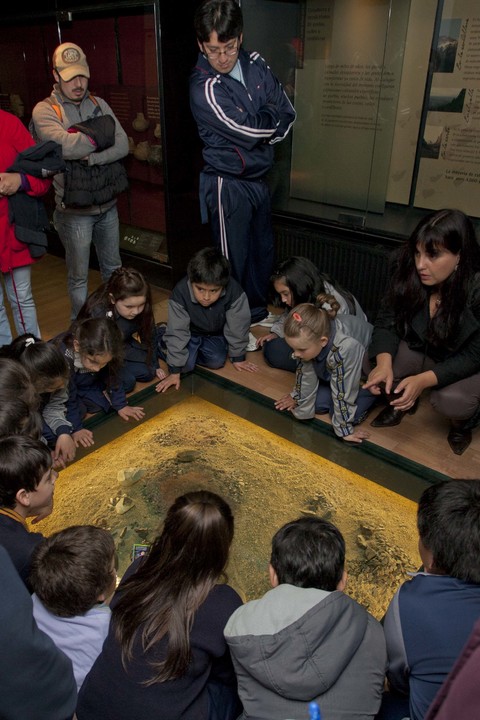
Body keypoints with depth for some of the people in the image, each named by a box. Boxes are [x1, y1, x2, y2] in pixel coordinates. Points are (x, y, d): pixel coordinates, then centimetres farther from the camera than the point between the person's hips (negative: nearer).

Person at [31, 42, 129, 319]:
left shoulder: (99, 105, 6)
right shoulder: (44, 111, -8)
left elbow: (123, 146, -5)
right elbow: (66, 146, -26)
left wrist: (90, 157, -19)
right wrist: (103, 135, -13)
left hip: (108, 204, 5)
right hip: (75, 210, -4)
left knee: (113, 267, 19)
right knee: (79, 276, 7)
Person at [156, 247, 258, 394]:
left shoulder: (234, 293, -34)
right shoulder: (180, 292, -34)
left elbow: (237, 327, -19)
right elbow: (177, 331, -28)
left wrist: (238, 357, -7)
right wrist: (175, 371, -24)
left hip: (216, 334, 2)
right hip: (190, 332, -1)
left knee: (217, 361, -18)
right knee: (186, 364, -17)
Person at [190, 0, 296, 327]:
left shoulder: (255, 64, 2)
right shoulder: (204, 87, -17)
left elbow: (287, 114, 2)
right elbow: (248, 130, -23)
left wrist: (261, 137, -13)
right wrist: (272, 114, -5)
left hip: (258, 178, 7)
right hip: (228, 185, -7)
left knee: (263, 250, 18)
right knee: (233, 260, 3)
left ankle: (258, 313, 37)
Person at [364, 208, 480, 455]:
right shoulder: (409, 273, -21)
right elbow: (387, 321, -14)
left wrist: (423, 380, -37)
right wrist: (384, 363, -32)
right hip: (425, 349, 4)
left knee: (449, 400, -32)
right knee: (372, 362, -20)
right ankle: (401, 401, 13)